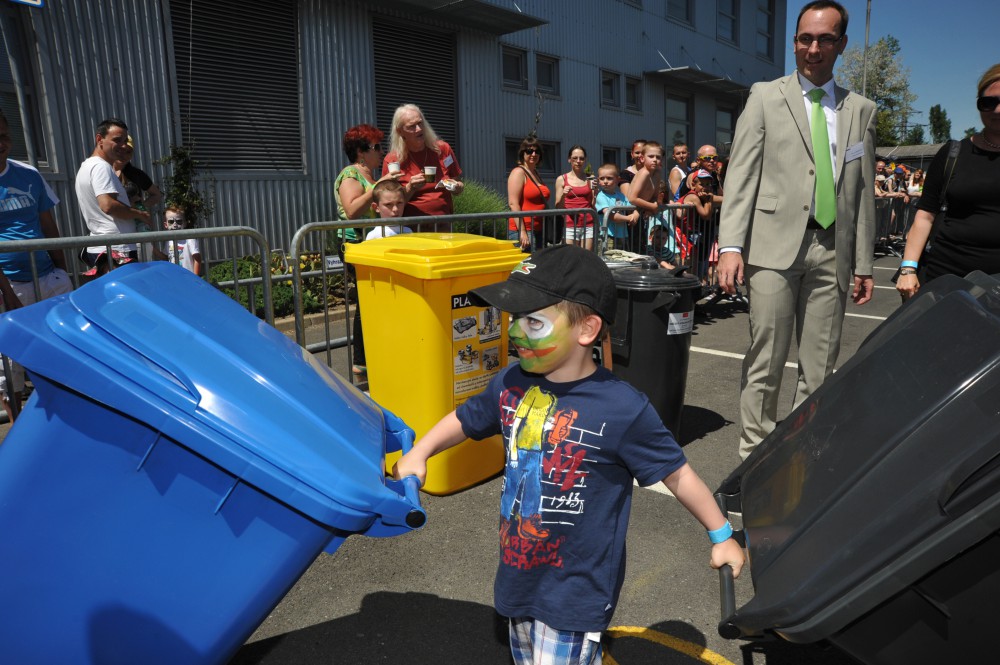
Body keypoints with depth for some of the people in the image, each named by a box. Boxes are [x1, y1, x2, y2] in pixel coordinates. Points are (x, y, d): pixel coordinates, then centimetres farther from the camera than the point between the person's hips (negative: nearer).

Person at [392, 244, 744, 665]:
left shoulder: (622, 410, -22)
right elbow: (465, 420, 11)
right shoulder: (511, 384, -8)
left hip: (577, 592, -6)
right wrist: (419, 453, -1)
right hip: (520, 576, 7)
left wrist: (722, 536, 0)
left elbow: (676, 474, -10)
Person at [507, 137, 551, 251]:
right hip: (522, 230, -9)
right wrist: (522, 232, -23)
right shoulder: (518, 172, -7)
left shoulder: (536, 173, 18)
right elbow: (513, 203, -17)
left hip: (539, 230, 9)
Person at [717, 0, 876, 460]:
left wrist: (863, 263, 9)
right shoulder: (765, 97, 7)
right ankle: (755, 453, 9)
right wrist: (731, 246, -12)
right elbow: (741, 175, -1)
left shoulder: (860, 110, 15)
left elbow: (863, 191, 13)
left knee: (820, 367, 6)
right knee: (766, 361, -3)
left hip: (832, 250, 3)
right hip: (774, 245, -3)